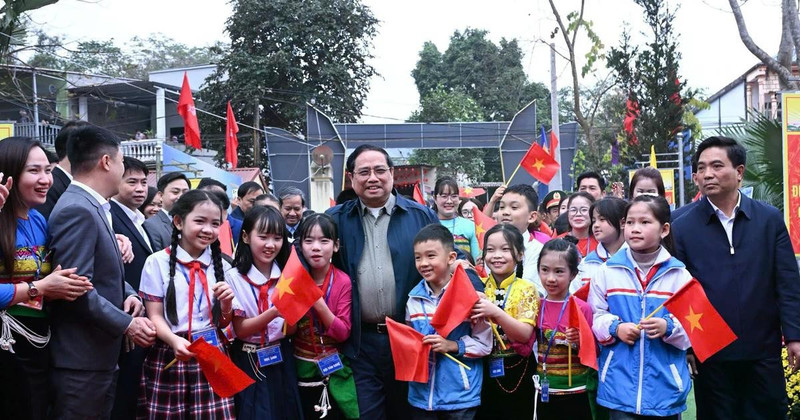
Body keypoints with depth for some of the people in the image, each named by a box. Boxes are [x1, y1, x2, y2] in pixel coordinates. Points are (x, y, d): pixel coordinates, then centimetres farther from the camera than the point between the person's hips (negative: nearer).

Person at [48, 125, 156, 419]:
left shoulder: (96, 207, 13)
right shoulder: (77, 210, -19)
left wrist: (128, 294, 2)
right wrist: (126, 324, -18)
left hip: (101, 353, 10)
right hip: (81, 359, -10)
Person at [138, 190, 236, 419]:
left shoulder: (220, 264, 8)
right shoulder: (158, 262, -4)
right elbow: (155, 316, -5)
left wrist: (226, 304, -8)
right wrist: (174, 340, -23)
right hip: (169, 357, -2)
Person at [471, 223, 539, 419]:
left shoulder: (526, 289, -7)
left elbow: (525, 334, -17)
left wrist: (496, 312, -30)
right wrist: (471, 315, -19)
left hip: (516, 373, -2)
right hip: (483, 371, 3)